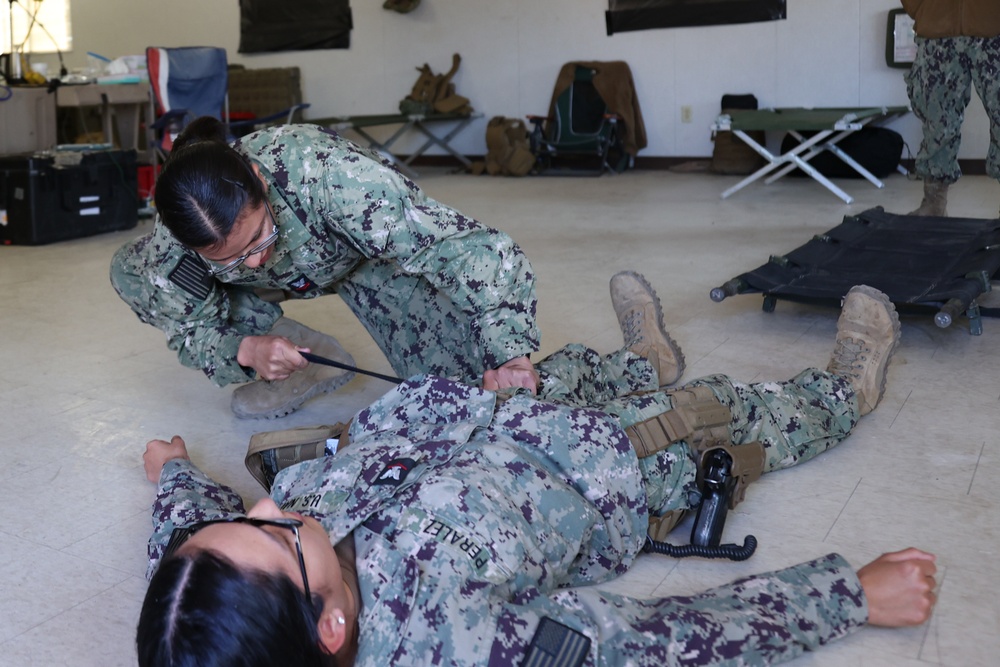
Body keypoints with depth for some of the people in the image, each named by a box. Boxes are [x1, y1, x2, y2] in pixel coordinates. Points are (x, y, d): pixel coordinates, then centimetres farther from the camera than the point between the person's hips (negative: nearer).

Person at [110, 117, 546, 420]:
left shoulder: (319, 168, -44)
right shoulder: (170, 243, -31)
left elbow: (458, 242, -45)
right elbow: (192, 330, -14)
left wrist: (509, 352, -55)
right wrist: (246, 350, -37)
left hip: (365, 252, -4)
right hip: (285, 277, 4)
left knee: (458, 372, -22)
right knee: (130, 272, -12)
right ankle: (309, 355, -8)